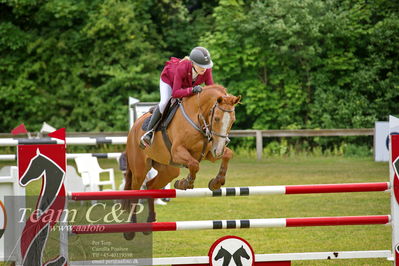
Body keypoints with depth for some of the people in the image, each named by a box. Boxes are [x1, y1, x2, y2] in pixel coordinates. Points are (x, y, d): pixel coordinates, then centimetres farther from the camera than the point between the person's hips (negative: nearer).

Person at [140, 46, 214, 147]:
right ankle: (149, 133, -13)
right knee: (164, 103, -25)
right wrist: (192, 90, -65)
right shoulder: (182, 68, -47)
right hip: (169, 78, -6)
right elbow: (175, 93, -49)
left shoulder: (207, 70, -36)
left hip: (187, 84, 6)